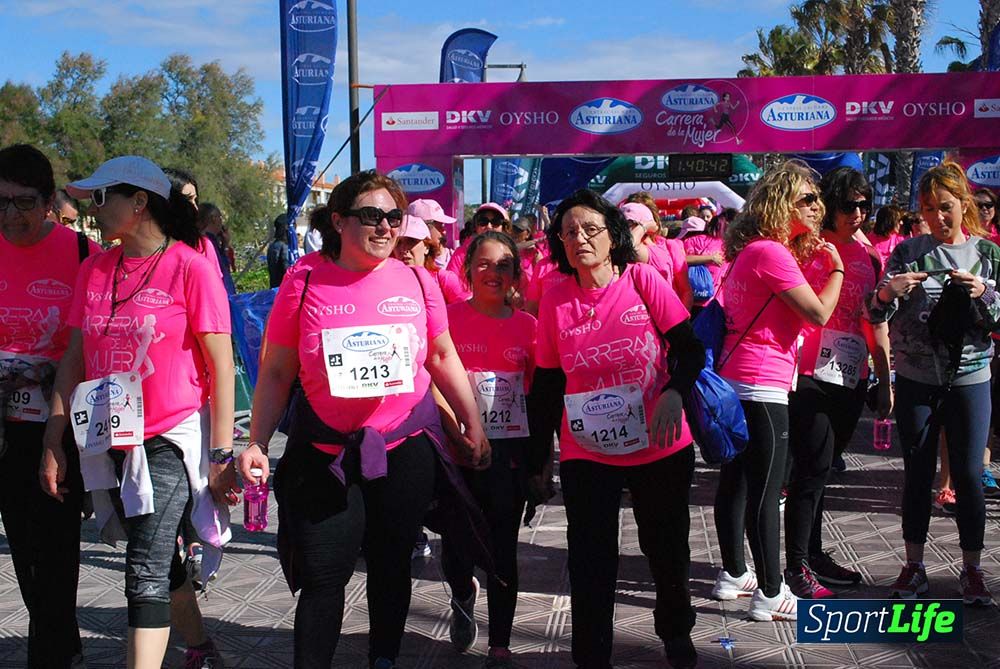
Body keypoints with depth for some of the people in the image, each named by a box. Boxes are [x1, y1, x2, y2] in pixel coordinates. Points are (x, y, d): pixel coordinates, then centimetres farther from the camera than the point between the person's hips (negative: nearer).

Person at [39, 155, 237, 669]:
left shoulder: (190, 267, -10)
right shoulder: (94, 270, 6)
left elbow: (221, 367, -11)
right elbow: (74, 359, 10)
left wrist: (222, 455, -13)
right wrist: (53, 444, 6)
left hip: (172, 438, -6)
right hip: (112, 442, 6)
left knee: (147, 573, -11)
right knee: (159, 563, 18)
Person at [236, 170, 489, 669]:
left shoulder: (415, 280, 0)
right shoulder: (305, 280, -5)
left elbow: (443, 356, 12)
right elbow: (276, 372, 0)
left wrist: (473, 424, 12)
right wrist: (257, 443, -4)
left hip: (405, 447, 2)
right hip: (326, 453, -2)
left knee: (391, 564, 14)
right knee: (322, 575, -1)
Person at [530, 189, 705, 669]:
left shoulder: (643, 279, -8)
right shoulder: (555, 299, -4)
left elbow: (690, 349, -7)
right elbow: (547, 384, 2)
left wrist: (673, 393, -27)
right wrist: (537, 458, 5)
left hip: (661, 446, 1)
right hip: (586, 453, 0)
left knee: (667, 548, 18)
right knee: (591, 563, 0)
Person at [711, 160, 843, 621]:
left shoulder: (750, 250, 15)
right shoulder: (771, 252, -15)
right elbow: (819, 313, -14)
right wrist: (836, 269, 2)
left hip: (734, 380, 10)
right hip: (762, 387, -10)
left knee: (736, 482, 16)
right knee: (766, 493, -4)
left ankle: (733, 575, 27)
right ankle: (770, 595, 4)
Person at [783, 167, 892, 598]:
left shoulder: (868, 259, 12)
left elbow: (877, 325, 16)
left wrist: (885, 383, 16)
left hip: (851, 381, 6)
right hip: (810, 376, -6)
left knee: (819, 469, 16)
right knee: (814, 467, -7)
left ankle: (813, 554, 27)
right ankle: (796, 566, 2)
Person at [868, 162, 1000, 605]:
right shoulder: (908, 252, 2)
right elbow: (877, 316, -3)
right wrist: (889, 291, -24)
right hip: (916, 381, 0)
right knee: (917, 474, 7)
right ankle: (913, 566, 18)